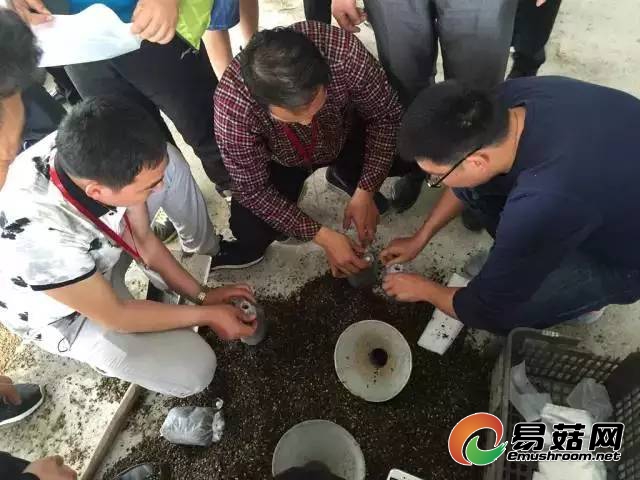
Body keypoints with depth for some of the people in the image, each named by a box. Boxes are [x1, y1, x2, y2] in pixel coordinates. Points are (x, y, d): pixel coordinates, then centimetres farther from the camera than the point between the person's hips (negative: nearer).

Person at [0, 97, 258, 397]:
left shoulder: (92, 155, -27)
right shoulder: (39, 236, -44)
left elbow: (142, 240, -11)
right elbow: (114, 316, -27)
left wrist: (201, 294, -8)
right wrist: (207, 315, -19)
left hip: (99, 247, 5)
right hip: (64, 315, -5)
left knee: (169, 162, -10)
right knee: (192, 370, -18)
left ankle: (206, 254, 12)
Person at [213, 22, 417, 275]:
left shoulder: (343, 52, -36)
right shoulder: (233, 107, -37)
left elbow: (385, 115, -19)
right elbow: (253, 189, -25)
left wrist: (364, 192, -25)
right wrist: (322, 236, -28)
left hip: (346, 136, 2)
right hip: (282, 160, -1)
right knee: (251, 232, -23)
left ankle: (346, 176, 10)